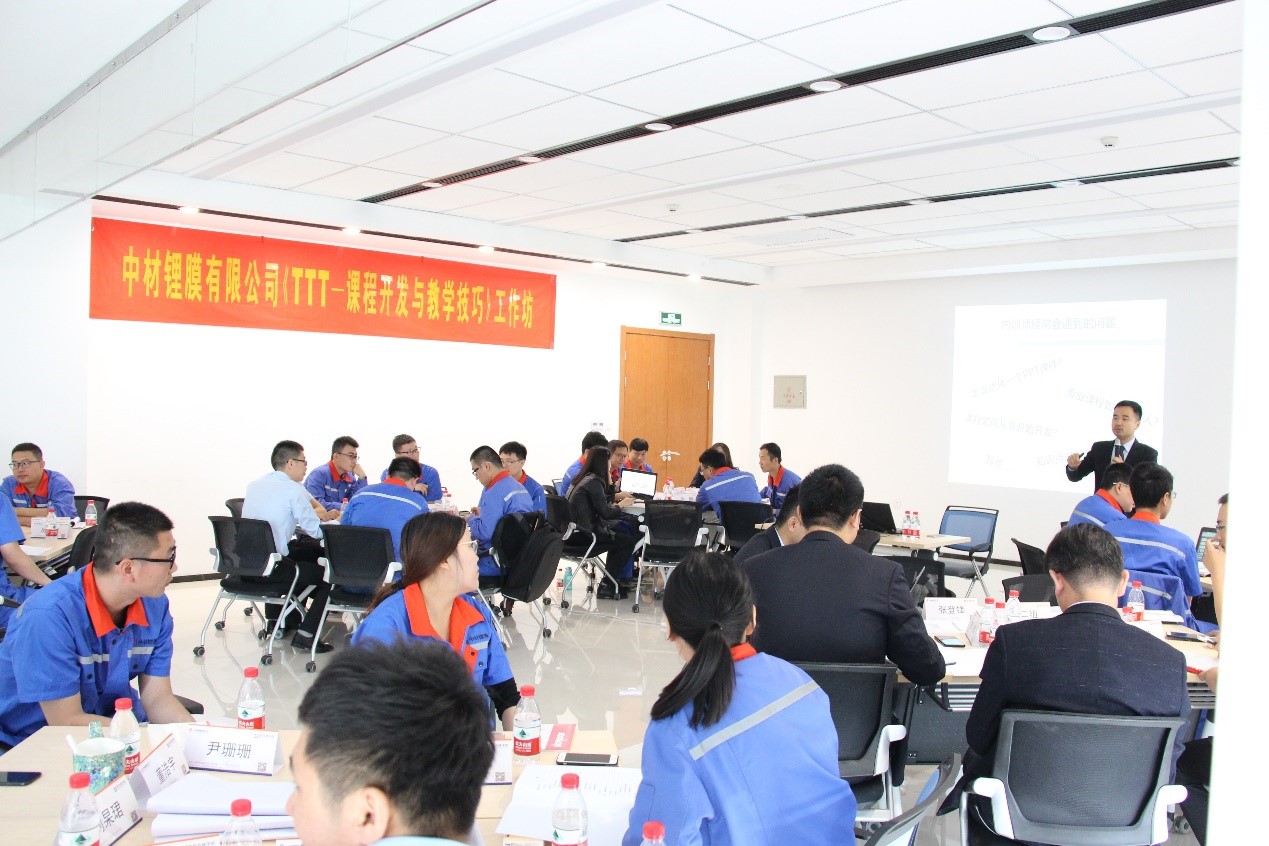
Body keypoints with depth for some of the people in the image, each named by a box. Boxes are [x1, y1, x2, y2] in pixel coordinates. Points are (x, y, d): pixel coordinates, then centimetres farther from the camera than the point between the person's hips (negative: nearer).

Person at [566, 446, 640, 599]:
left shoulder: (584, 478, 13)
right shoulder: (593, 482, -15)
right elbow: (605, 513, -16)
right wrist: (621, 504, 1)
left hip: (575, 532, 10)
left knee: (625, 528, 20)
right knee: (629, 540, -2)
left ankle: (624, 577, 23)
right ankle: (606, 587, 4)